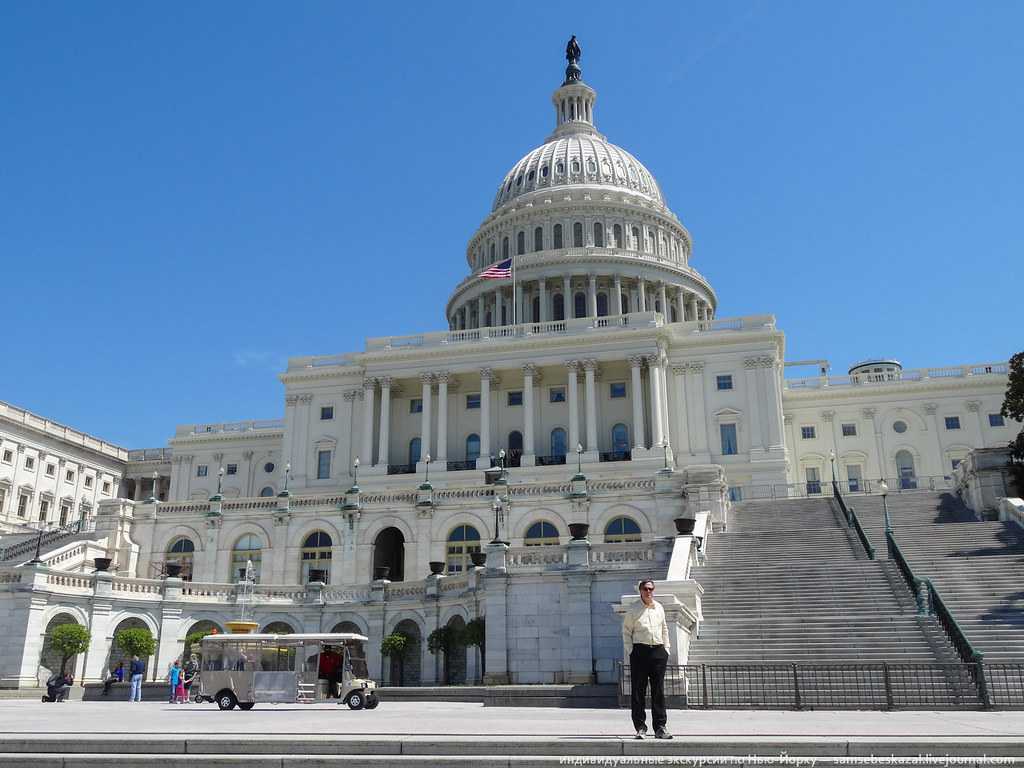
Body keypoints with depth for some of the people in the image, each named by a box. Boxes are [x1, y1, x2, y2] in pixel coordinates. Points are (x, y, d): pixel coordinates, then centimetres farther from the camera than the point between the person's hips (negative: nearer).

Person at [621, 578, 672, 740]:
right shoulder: (633, 609, 0)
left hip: (658, 651, 3)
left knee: (658, 690, 4)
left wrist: (666, 649, 12)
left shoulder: (659, 608, 12)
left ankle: (660, 727, 9)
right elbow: (626, 631, 1)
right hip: (640, 651, -3)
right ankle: (640, 727, 6)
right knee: (638, 690, -1)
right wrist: (630, 651, -7)